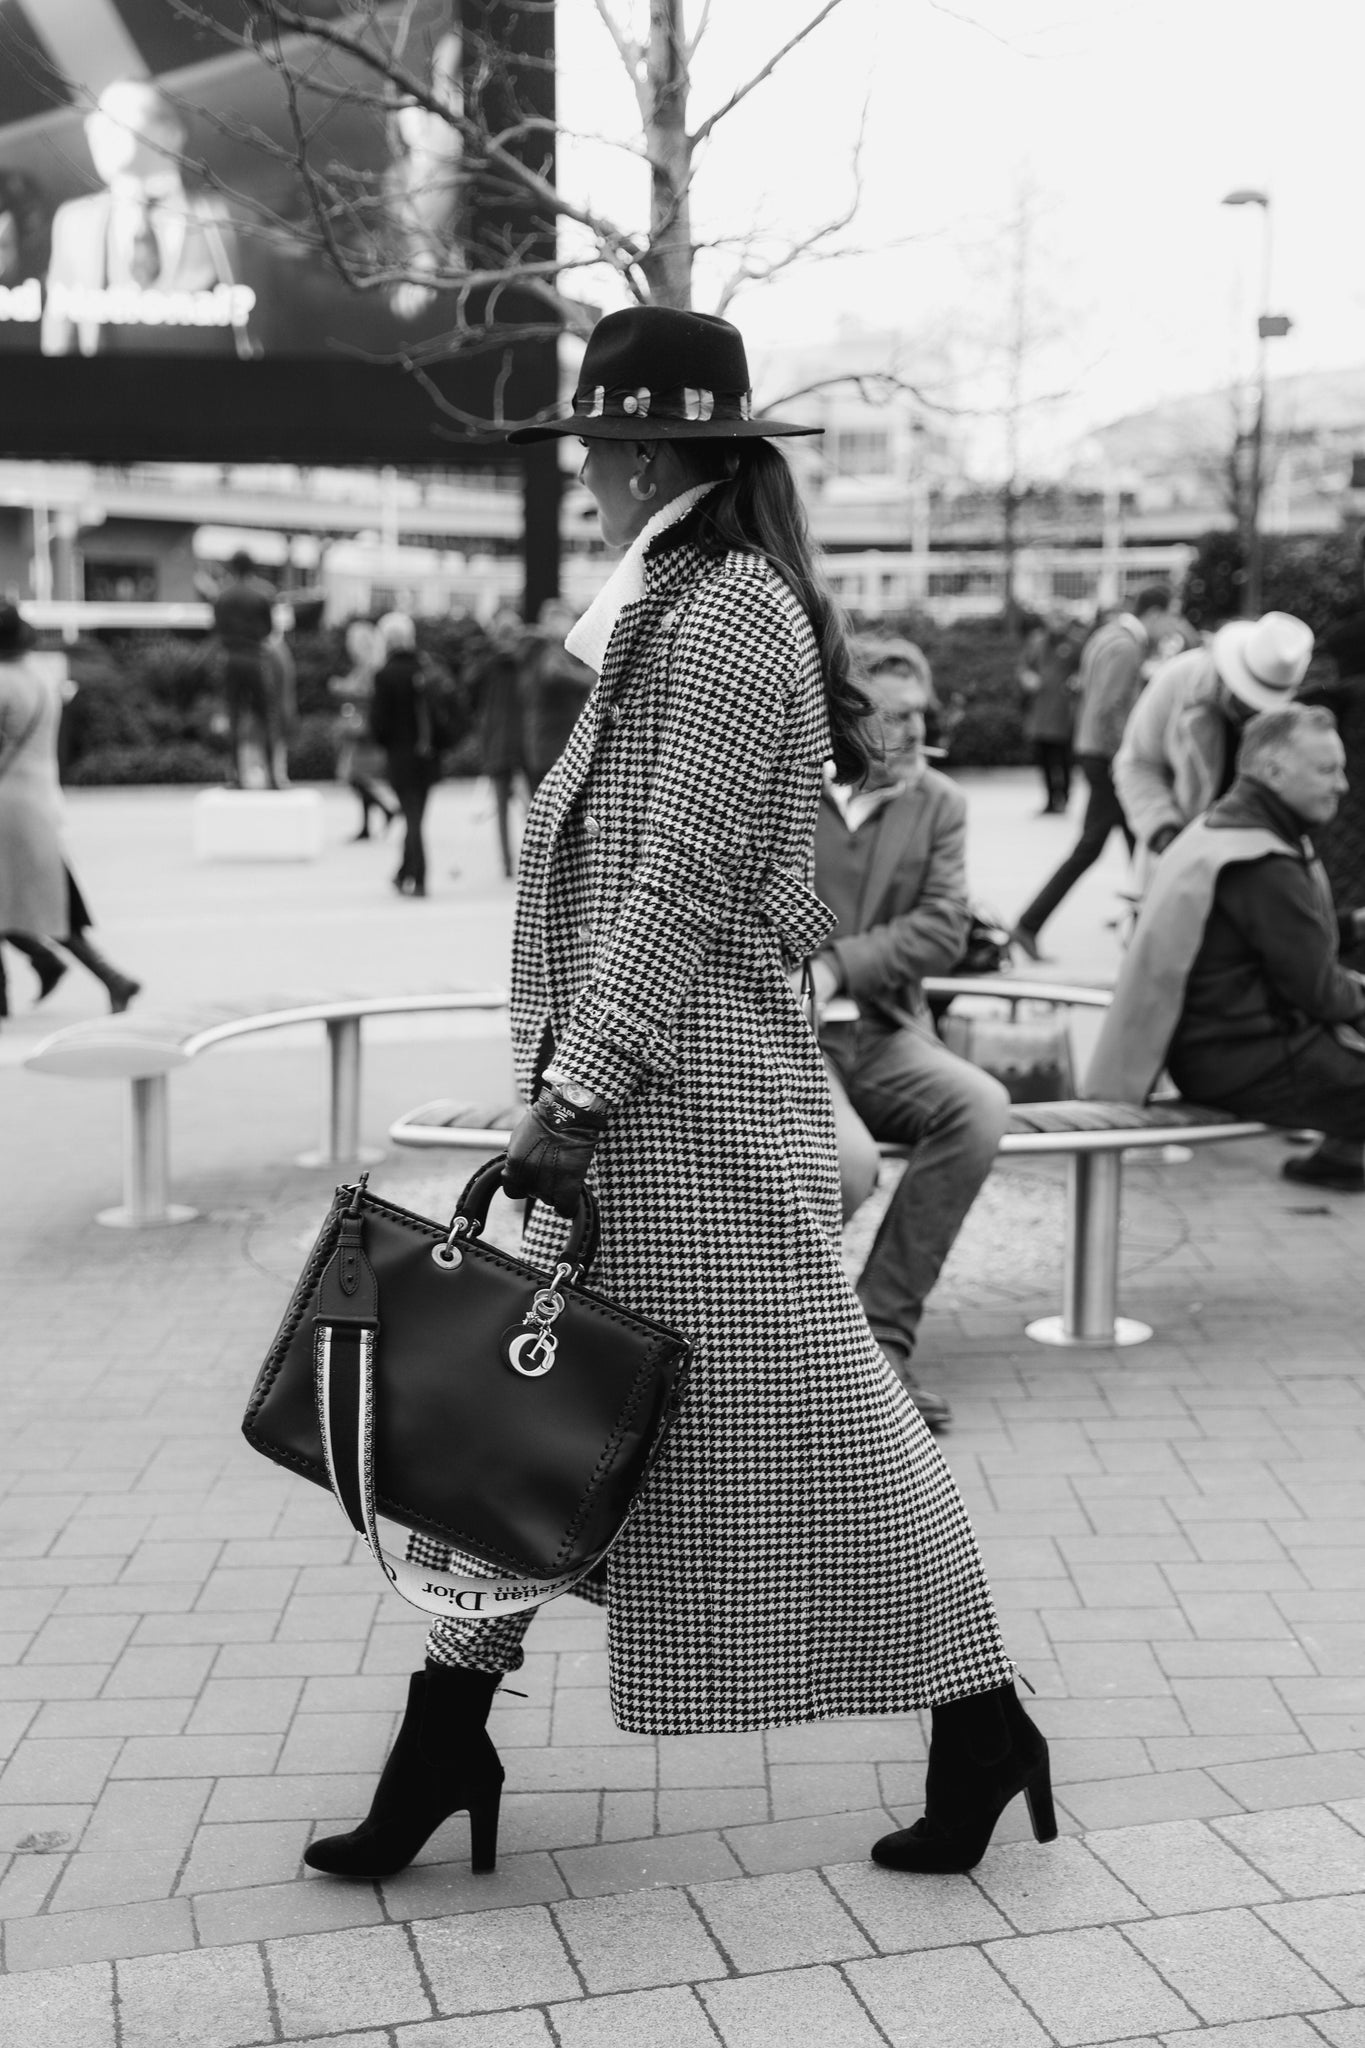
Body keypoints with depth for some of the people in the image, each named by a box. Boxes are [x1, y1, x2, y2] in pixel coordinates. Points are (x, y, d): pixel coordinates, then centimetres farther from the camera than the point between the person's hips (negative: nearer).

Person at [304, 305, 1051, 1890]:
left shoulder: (725, 616, -14)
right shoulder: (691, 606, 15)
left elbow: (680, 888, -20)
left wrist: (572, 1098, -20)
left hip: (683, 1086, -10)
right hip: (640, 1076, 10)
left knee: (797, 1408, 0)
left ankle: (979, 1723, 17)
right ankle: (448, 1727, 24)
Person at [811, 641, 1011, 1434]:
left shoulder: (939, 803, 8)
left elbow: (944, 931, -3)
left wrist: (837, 966, -17)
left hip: (883, 1034, 4)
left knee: (982, 1106, -28)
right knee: (847, 1161, -34)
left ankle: (880, 1338, -16)